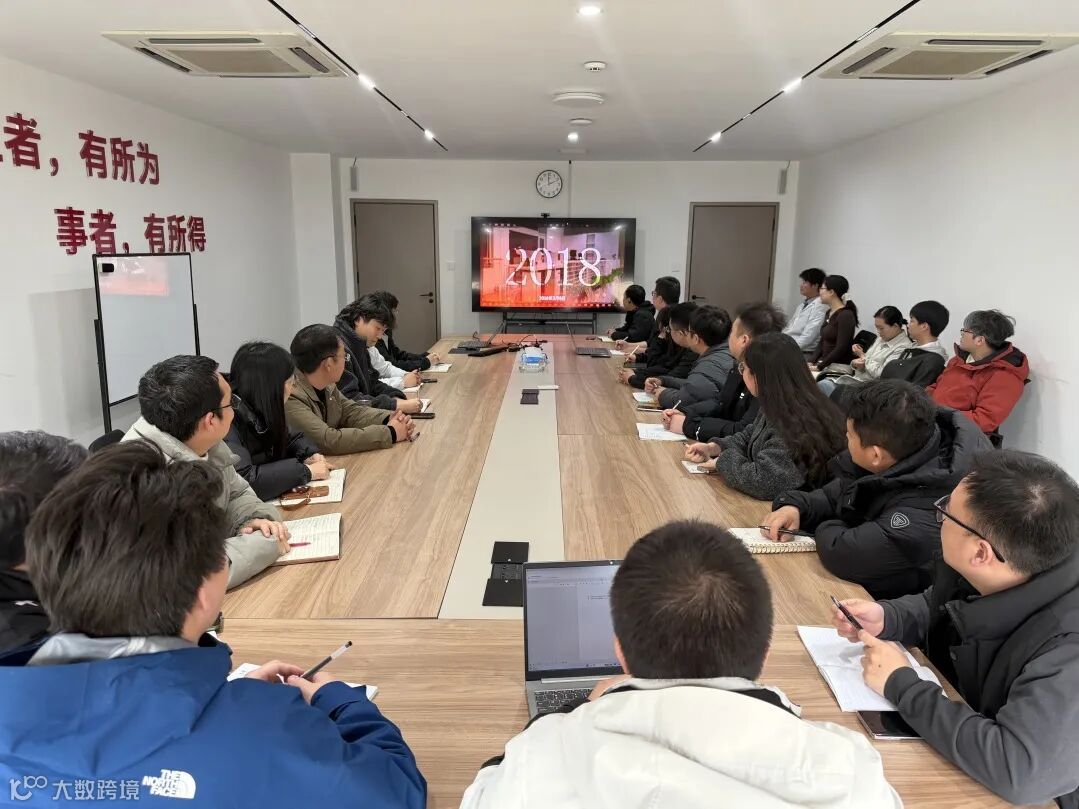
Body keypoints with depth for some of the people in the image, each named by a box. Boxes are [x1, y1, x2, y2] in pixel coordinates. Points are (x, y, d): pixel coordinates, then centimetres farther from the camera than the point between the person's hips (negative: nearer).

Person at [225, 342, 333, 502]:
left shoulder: (261, 412, -1)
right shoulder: (228, 421, -23)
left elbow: (291, 437, 17)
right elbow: (242, 481, -34)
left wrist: (311, 455, -5)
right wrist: (306, 471, -26)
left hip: (272, 502, 7)